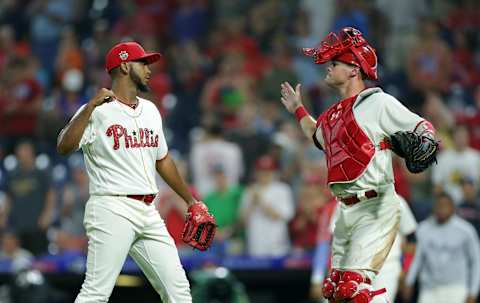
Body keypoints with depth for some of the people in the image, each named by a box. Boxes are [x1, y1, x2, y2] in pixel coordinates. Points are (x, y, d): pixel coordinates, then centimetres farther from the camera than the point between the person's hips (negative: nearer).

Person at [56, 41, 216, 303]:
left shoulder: (150, 110, 18)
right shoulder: (98, 111, -7)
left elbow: (162, 160, 28)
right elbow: (64, 147, -21)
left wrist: (191, 201, 30)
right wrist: (91, 106, -26)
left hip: (148, 213, 8)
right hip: (112, 210, -8)